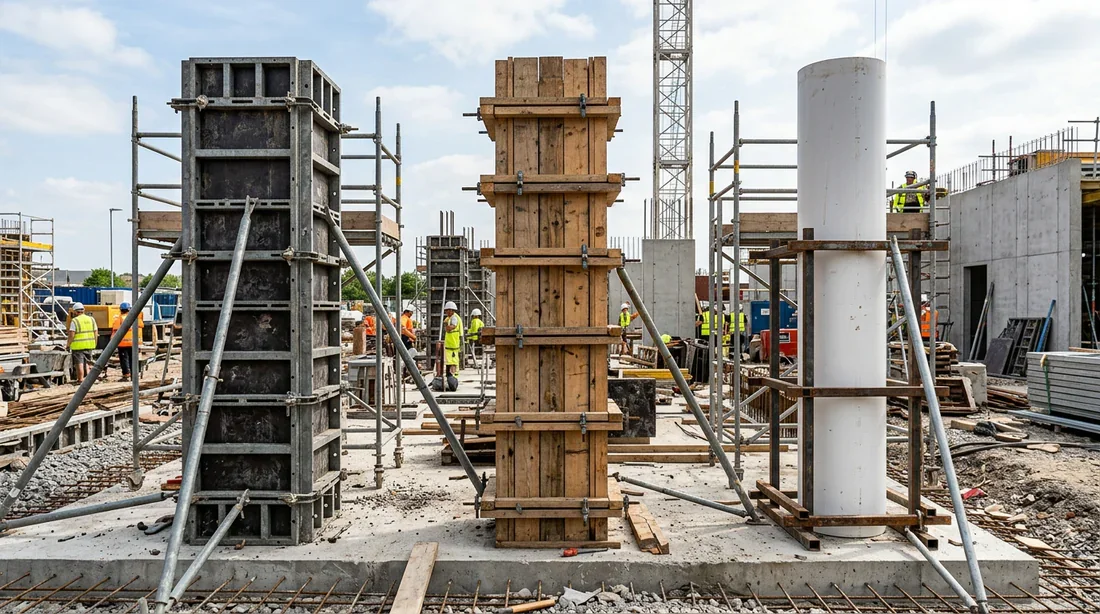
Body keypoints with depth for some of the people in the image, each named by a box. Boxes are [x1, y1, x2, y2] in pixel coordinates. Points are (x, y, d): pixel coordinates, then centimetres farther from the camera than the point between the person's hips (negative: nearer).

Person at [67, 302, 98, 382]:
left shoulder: (75, 321, -9)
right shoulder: (91, 319, 8)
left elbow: (71, 335, -12)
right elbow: (96, 333, 9)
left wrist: (68, 345, -2)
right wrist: (94, 344, 16)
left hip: (78, 346, -5)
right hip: (89, 345, 5)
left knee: (79, 363, -1)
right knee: (87, 362, 15)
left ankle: (80, 380, 1)